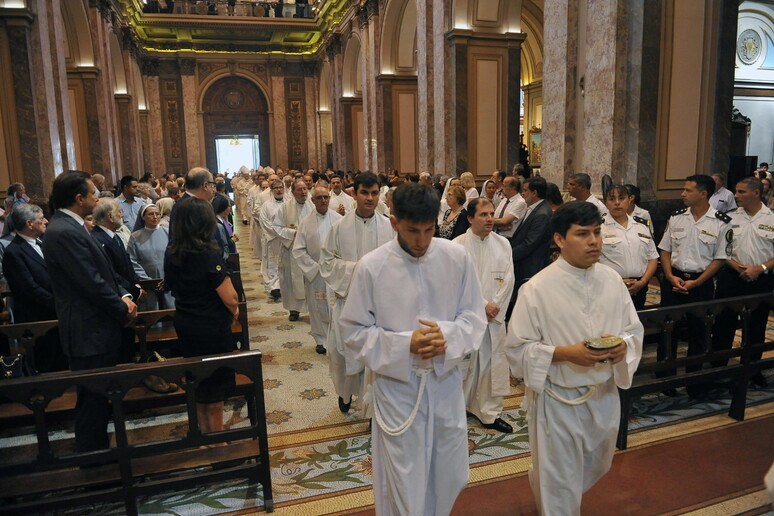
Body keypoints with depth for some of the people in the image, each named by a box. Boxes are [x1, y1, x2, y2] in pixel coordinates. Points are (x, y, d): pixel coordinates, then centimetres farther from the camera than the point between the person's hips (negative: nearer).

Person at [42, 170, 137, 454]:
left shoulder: (70, 227, 10)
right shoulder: (65, 233, -23)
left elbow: (101, 272, 15)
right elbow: (92, 284, -24)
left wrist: (123, 295, 1)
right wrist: (123, 309, -10)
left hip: (96, 328, 10)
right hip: (89, 333, -10)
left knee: (98, 397, 22)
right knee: (93, 399, 4)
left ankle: (97, 450, 38)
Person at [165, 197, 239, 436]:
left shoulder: (172, 255, -3)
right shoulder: (209, 255, -24)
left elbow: (173, 287, 9)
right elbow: (230, 298, -22)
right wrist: (234, 311, -2)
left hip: (184, 326, 7)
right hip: (212, 329, -6)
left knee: (197, 383, 22)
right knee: (215, 386, 11)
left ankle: (203, 434, 38)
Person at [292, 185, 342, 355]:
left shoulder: (338, 219, -2)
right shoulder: (306, 222, -1)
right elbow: (298, 250, -1)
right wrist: (315, 267, -7)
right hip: (314, 272, 1)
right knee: (318, 307, 9)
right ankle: (321, 340, 25)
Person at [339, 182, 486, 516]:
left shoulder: (458, 257, -8)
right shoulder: (371, 267, -14)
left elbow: (474, 315, 1)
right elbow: (354, 331, -7)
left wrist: (448, 335, -20)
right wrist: (404, 344, -21)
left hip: (447, 382, 3)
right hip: (398, 386, -3)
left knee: (450, 478, 20)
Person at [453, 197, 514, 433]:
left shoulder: (503, 244, 5)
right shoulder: (458, 245, -8)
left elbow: (508, 279, 3)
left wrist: (495, 307, -5)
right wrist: (483, 304, -12)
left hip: (495, 315, 4)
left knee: (495, 363, 7)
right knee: (463, 362, 5)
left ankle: (490, 413, 21)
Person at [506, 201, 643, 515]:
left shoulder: (612, 280, -2)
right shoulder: (537, 289, -18)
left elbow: (634, 329, 7)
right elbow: (517, 348, -15)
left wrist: (622, 346, -16)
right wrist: (566, 353, -27)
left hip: (605, 396, 6)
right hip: (558, 401, -6)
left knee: (596, 468, 28)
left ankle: (541, 481, 55)